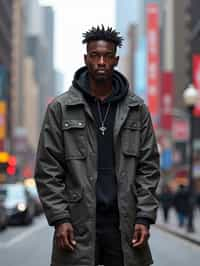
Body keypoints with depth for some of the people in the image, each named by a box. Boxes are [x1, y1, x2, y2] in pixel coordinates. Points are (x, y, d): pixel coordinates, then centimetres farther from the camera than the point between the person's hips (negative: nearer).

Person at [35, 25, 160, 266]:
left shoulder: (137, 109, 8)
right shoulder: (60, 108, 2)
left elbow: (149, 167, 7)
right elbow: (47, 170, 1)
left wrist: (145, 217, -2)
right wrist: (59, 219, -8)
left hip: (124, 223, 2)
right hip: (78, 226, -1)